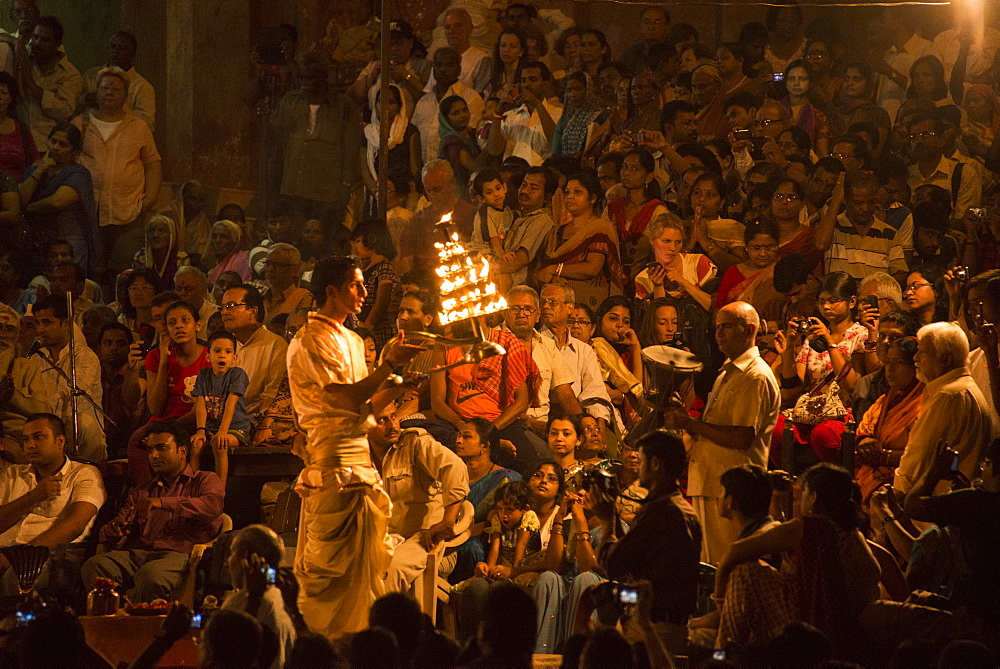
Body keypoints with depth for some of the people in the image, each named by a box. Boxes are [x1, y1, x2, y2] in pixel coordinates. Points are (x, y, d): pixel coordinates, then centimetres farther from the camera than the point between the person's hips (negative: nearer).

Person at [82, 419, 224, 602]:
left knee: (150, 575, -40)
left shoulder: (205, 480, 15)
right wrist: (112, 531, -4)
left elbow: (213, 506, -10)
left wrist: (162, 503, -20)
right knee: (93, 566, -26)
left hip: (178, 554, -5)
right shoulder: (142, 492, 31)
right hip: (139, 552, 5)